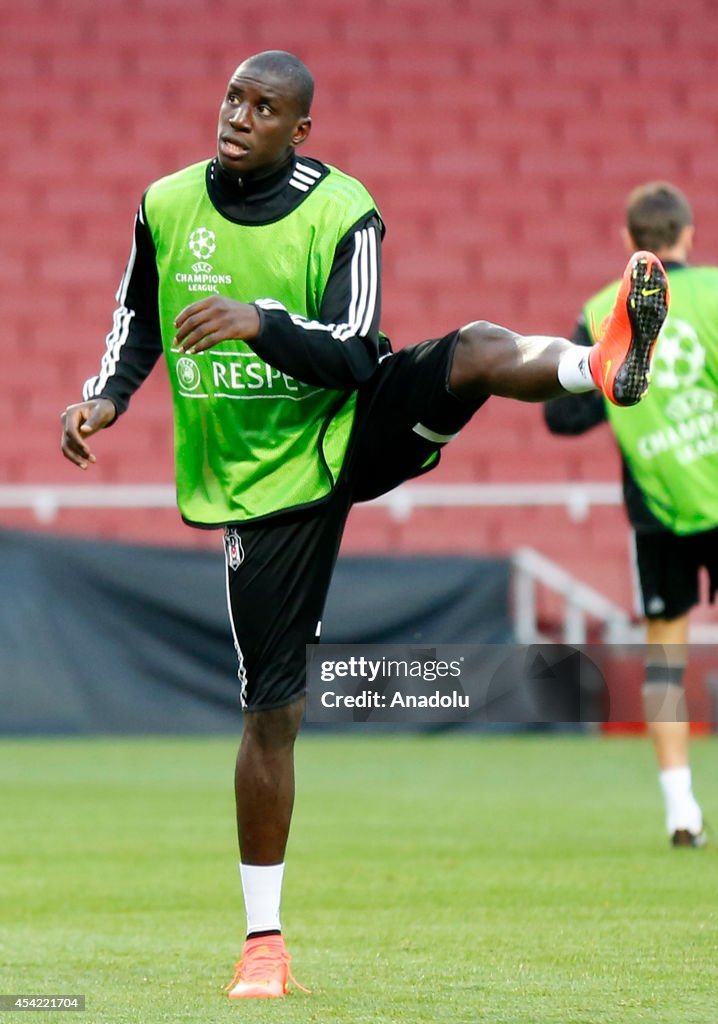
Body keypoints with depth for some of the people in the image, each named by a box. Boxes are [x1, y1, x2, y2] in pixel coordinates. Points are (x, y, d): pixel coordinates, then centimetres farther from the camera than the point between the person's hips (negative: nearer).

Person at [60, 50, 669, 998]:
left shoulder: (342, 214, -12)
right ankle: (264, 940, 9)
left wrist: (261, 322, -36)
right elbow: (139, 315, 16)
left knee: (475, 350, -30)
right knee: (271, 708, 0)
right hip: (260, 483, 1)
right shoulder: (168, 206, -2)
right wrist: (108, 395, -1)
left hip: (353, 433, -1)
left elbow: (351, 358, -20)